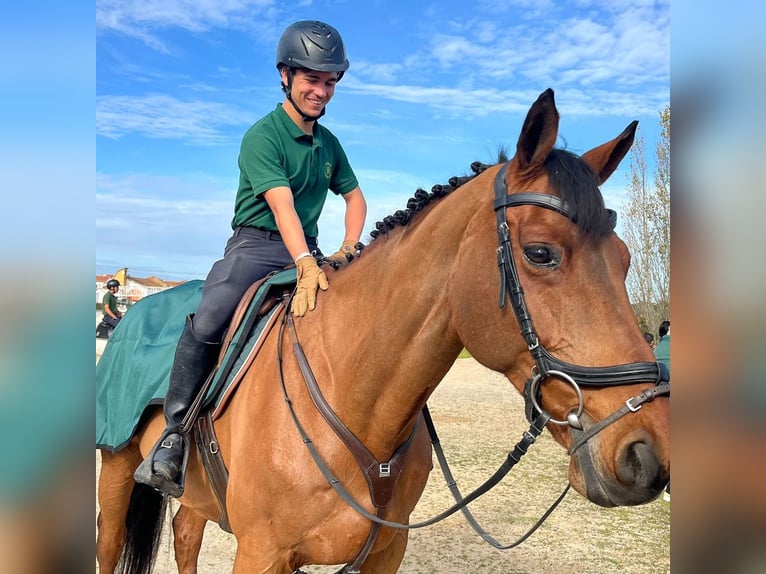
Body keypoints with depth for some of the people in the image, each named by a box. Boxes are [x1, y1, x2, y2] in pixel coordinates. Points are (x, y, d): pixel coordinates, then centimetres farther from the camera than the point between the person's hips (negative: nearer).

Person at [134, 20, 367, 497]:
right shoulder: (262, 136, -8)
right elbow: (282, 205, -22)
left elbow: (355, 197, 22)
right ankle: (174, 433, -15)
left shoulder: (329, 143, 14)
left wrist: (348, 250, 2)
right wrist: (306, 265, -37)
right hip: (257, 245, -6)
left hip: (307, 251, 6)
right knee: (208, 322, -30)